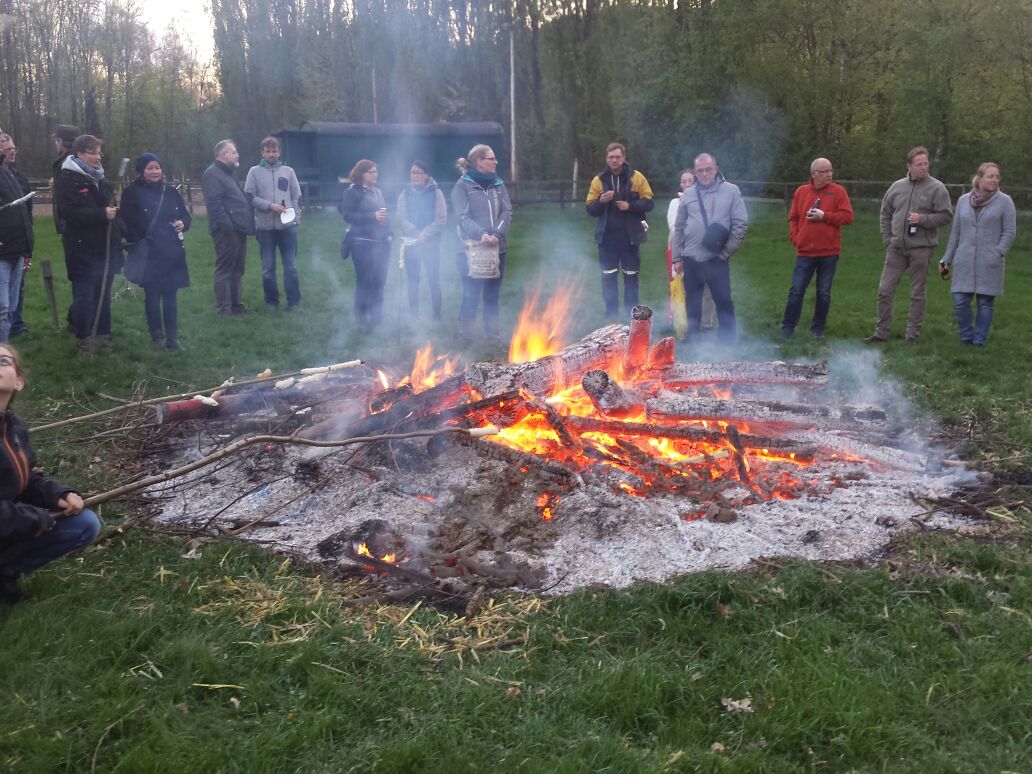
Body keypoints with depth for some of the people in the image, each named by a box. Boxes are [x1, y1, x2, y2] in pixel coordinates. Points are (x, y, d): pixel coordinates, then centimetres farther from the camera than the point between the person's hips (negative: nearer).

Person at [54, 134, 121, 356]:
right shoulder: (67, 180, -7)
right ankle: (83, 339, 8)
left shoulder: (99, 179, 17)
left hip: (105, 248, 7)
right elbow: (70, 212, -19)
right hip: (83, 251, -7)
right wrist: (102, 214, -24)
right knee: (84, 297, -2)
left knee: (104, 295, 12)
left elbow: (110, 207, 28)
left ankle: (104, 335, 20)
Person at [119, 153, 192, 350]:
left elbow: (185, 215, 16)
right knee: (152, 295, 4)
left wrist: (183, 223, -5)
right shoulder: (133, 193, -4)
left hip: (172, 253, 3)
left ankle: (172, 337, 13)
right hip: (148, 254, -3)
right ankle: (157, 337, 15)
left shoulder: (170, 191, 9)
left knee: (170, 295, 7)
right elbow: (127, 223, -6)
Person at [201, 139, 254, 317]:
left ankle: (236, 304, 23)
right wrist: (228, 226, -25)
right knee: (225, 269, -5)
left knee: (237, 269, 15)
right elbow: (214, 204, -21)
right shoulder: (212, 174, -12)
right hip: (227, 231, -10)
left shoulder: (228, 174, 21)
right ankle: (223, 309, -1)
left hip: (239, 230, 10)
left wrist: (247, 224, 17)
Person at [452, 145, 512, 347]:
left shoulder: (498, 184, 11)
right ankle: (465, 336, 8)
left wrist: (497, 234, -15)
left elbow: (507, 211, 2)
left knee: (492, 295, 10)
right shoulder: (462, 186, -4)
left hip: (497, 248, 5)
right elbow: (463, 216, -14)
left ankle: (493, 335, 18)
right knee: (471, 295, -2)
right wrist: (481, 234, -29)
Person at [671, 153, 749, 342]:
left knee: (724, 301, -1)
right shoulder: (688, 195, 7)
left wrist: (727, 251, -7)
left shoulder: (731, 191, -1)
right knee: (692, 304, 12)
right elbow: (679, 228, 11)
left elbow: (741, 224, -3)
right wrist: (677, 257, 7)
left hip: (716, 259, -3)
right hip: (691, 259, 3)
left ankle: (728, 341, 10)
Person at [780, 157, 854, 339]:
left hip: (829, 253, -1)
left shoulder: (838, 191, 1)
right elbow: (793, 218, 12)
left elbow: (847, 216, -7)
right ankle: (787, 329, 8)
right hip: (805, 252, 1)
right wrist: (795, 237, -1)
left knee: (824, 293, 6)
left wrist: (824, 216, -14)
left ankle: (818, 329, 16)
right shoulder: (801, 191, 7)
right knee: (796, 291, 0)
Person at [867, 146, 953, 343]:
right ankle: (882, 332, 12)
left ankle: (912, 333, 14)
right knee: (884, 290, 2)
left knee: (917, 293, 5)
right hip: (896, 248, 4)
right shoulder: (897, 187, 8)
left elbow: (946, 215, -4)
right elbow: (885, 215, 15)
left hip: (921, 248, -3)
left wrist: (923, 219, -17)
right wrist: (887, 240, 6)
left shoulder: (937, 188, -3)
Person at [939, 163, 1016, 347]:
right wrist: (947, 259, 13)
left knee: (985, 302, 3)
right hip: (964, 262, 2)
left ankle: (979, 341, 15)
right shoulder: (964, 200, 8)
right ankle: (966, 337, 16)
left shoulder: (1004, 201, 0)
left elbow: (1009, 232, -2)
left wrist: (997, 254, -14)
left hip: (989, 264, -2)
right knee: (960, 302, -2)